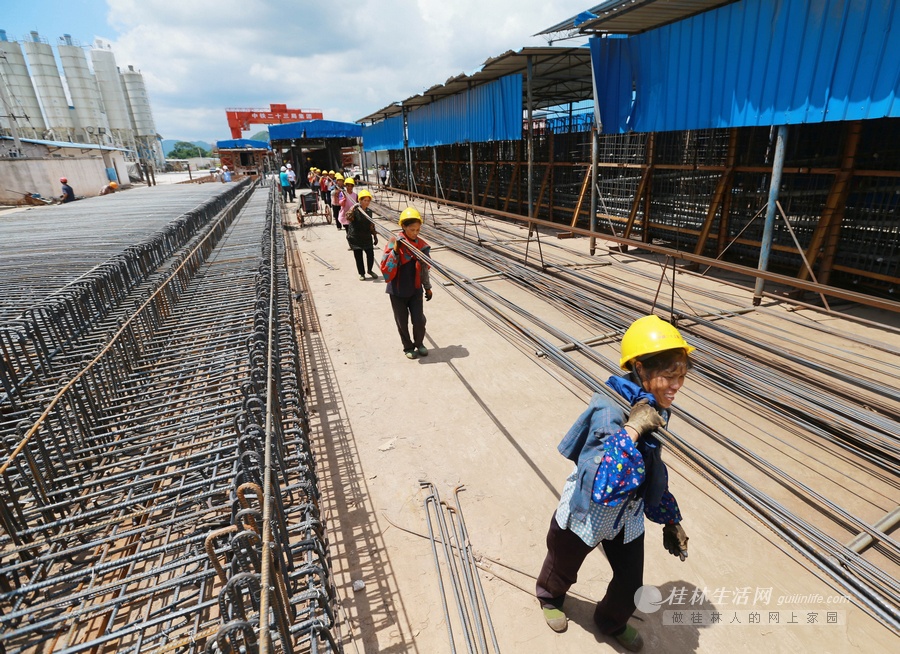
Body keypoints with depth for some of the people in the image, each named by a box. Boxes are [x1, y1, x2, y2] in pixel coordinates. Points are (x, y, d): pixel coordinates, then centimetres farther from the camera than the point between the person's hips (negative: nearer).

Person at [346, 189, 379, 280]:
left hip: (367, 237, 4)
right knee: (358, 256, 3)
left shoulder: (369, 212, 6)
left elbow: (371, 225, 15)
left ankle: (370, 270, 26)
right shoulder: (355, 210, -11)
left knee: (370, 254, 0)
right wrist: (352, 209, -44)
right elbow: (348, 217, -30)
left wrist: (375, 236, 15)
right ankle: (361, 274, 20)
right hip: (355, 238, -4)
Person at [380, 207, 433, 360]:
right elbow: (385, 269, -20)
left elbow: (425, 268, 10)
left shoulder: (421, 244, -2)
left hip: (415, 289, 3)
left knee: (419, 320, 2)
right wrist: (395, 250, -29)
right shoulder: (394, 243, -14)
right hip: (398, 290, -2)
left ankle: (419, 343, 30)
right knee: (402, 322, 10)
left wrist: (427, 287, 15)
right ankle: (408, 347, 31)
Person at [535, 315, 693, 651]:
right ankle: (550, 597, 60)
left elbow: (655, 471, 4)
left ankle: (612, 622, 54)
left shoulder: (653, 409, -12)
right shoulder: (609, 412, -38)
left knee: (631, 582, 20)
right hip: (586, 513, -5)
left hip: (628, 517, 6)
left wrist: (670, 520, 8)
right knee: (563, 567, 24)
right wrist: (631, 430, -47)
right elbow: (604, 489, -47)